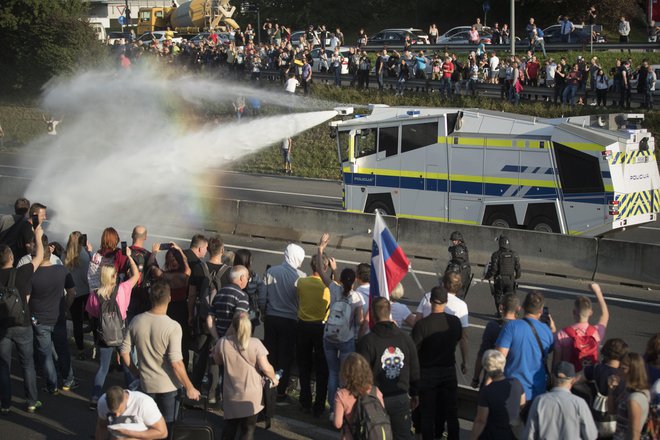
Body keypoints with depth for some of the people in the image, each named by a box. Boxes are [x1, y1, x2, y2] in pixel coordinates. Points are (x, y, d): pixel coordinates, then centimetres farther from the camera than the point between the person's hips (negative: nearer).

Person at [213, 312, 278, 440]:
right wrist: (273, 378, 3)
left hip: (231, 396, 2)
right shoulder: (255, 344, -15)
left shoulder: (222, 343, -8)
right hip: (251, 396, -2)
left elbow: (218, 361, 9)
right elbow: (265, 367, -16)